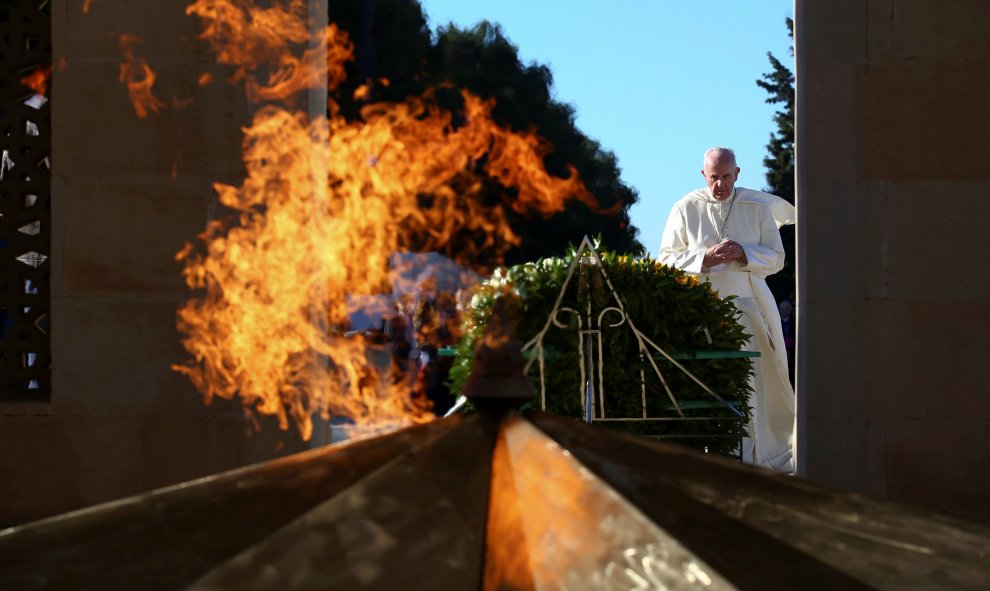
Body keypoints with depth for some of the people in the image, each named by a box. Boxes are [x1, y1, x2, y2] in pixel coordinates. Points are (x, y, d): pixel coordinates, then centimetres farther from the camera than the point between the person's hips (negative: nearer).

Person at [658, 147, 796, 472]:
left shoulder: (758, 206, 7)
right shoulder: (686, 208, 4)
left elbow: (776, 257, 7)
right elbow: (667, 259, 2)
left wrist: (743, 254, -12)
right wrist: (704, 258, -14)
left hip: (748, 307, 1)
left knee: (749, 387, -2)